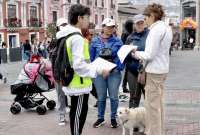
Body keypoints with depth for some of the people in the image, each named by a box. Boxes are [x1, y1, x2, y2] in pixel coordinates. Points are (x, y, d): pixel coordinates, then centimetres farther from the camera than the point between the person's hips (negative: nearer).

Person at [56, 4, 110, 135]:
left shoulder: (67, 36, 11)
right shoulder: (77, 37, -19)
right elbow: (79, 65, -25)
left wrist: (92, 66, 18)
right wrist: (99, 70, -19)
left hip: (73, 82, 10)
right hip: (79, 83, -10)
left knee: (76, 112, 19)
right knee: (79, 113, 0)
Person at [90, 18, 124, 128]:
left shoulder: (118, 41, 1)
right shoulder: (95, 41, 2)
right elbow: (91, 57, 6)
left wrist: (119, 67, -11)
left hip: (114, 72, 0)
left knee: (113, 97, 5)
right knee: (101, 97, 10)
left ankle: (113, 118, 21)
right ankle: (100, 118, 25)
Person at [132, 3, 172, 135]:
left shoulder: (156, 29, -18)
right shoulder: (166, 28, 11)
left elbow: (149, 55, -20)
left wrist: (135, 53, -5)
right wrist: (139, 52, 9)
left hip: (155, 71, -10)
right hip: (162, 69, 10)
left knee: (152, 104, -1)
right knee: (158, 102, 18)